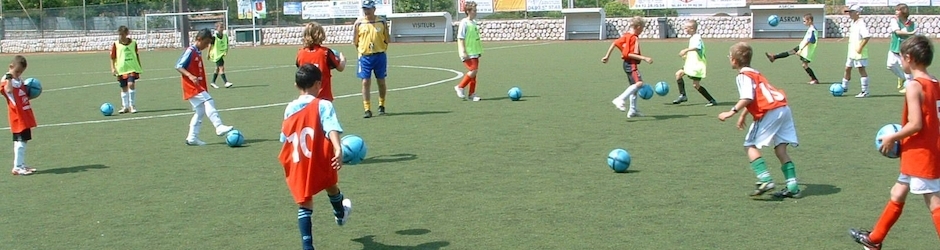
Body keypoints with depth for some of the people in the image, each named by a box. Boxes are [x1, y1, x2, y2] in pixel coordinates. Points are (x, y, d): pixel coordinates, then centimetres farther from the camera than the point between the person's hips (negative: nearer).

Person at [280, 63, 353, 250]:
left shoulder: (290, 109, 8)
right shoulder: (323, 105, -6)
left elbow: (284, 138, 15)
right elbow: (332, 128, -23)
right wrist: (338, 149, -35)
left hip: (297, 167, 2)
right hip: (320, 163, -2)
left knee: (305, 205, 9)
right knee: (331, 186, 28)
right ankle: (340, 215, 56)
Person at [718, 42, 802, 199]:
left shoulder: (743, 75, -4)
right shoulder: (754, 73, 26)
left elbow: (747, 98, -19)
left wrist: (732, 112, -18)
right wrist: (743, 115, 45)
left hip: (770, 112, -9)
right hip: (783, 108, 9)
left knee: (750, 145, 0)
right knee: (780, 149, 9)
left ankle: (765, 180, -14)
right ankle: (792, 186, 5)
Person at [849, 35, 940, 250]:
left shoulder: (914, 86, -16)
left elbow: (915, 124, -23)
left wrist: (892, 138, -9)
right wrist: (899, 138, 14)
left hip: (920, 156, -10)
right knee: (897, 195, 20)